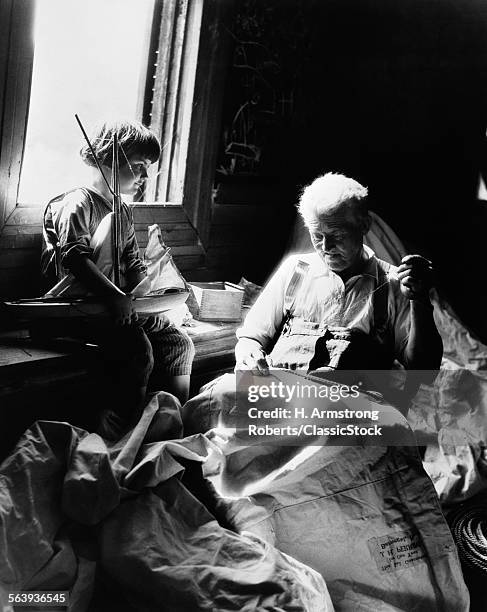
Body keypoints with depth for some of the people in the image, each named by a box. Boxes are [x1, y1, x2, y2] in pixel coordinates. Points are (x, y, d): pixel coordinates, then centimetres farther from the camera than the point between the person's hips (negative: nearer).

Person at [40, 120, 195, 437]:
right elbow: (75, 259, -23)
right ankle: (124, 428, -15)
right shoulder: (77, 204, -9)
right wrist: (114, 296, -29)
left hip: (117, 304, 9)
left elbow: (134, 265, 18)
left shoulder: (125, 213, 18)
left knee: (178, 342, -3)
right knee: (137, 346, -29)